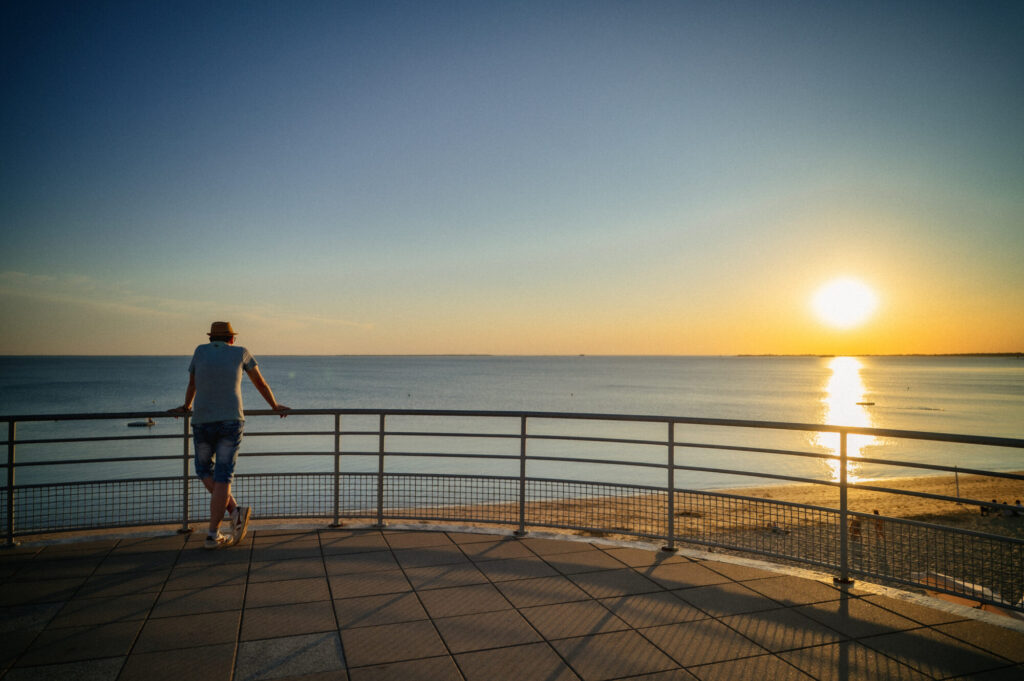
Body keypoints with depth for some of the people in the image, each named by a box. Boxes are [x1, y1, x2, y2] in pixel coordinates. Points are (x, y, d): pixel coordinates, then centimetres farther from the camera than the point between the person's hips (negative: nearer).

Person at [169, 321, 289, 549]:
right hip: (231, 421, -1)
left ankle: (235, 510, 5)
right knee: (222, 477, 1)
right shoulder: (240, 352, 10)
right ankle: (213, 535, -1)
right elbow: (260, 383, 20)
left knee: (204, 471, 20)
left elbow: (191, 384, 29)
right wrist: (275, 406, 35)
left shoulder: (201, 351, 14)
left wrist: (186, 407, 48)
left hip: (202, 422, 1)